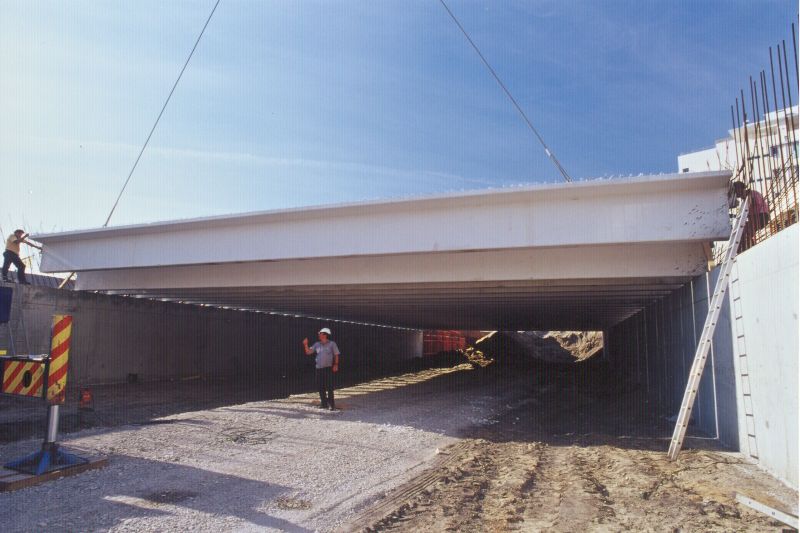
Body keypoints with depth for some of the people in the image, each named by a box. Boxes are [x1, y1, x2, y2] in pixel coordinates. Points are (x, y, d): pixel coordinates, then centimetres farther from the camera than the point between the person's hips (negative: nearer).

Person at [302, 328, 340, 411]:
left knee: (329, 387, -7)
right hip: (319, 368, 5)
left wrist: (336, 365, -9)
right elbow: (308, 352, 11)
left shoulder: (332, 344, 1)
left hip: (328, 368, -5)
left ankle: (331, 404, -2)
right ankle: (324, 403, 17)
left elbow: (336, 355, 2)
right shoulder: (317, 344, 12)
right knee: (320, 387, 7)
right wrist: (305, 345, -5)